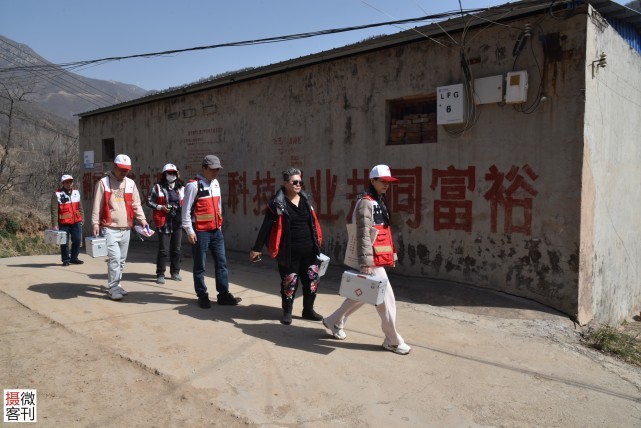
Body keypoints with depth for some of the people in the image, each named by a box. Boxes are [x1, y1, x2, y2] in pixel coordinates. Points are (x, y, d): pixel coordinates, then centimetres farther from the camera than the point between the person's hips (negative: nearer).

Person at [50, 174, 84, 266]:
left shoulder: (76, 192, 11)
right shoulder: (57, 194, -7)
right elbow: (54, 211, -10)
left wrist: (82, 218, 14)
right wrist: (54, 225, -14)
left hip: (76, 222, 4)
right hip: (64, 223, -4)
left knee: (77, 240, 6)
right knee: (64, 243, 3)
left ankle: (74, 258, 20)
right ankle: (66, 260, 16)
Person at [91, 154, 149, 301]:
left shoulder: (131, 183, 10)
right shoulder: (103, 182, -2)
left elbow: (136, 204, 11)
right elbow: (97, 206, -4)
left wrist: (142, 219, 0)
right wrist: (95, 223, -11)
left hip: (126, 229, 5)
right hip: (110, 228, -5)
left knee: (122, 260, 12)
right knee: (114, 258, -12)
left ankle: (116, 285, 25)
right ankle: (113, 288, -4)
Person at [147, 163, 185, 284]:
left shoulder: (181, 188, 12)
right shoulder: (158, 187, 1)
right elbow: (149, 201, 0)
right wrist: (160, 207, -13)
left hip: (178, 222, 4)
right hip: (164, 222, -4)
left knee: (176, 249, 12)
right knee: (163, 250, -3)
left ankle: (175, 272, 24)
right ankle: (160, 274, 6)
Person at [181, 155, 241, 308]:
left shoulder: (216, 183, 11)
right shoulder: (194, 185, -11)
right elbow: (186, 209, -11)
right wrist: (189, 231, -13)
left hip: (216, 230, 7)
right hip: (200, 232, -7)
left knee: (221, 262, 6)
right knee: (200, 265, 4)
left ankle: (224, 294, 13)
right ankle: (202, 296, 16)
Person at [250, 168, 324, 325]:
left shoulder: (306, 199, 6)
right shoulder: (277, 203, -9)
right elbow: (266, 227, -8)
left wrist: (317, 243, 18)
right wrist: (257, 248, -9)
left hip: (309, 250, 5)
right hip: (289, 252, -5)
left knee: (312, 280, 11)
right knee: (289, 283, 7)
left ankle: (308, 310, 30)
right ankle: (287, 312, 26)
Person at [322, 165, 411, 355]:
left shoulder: (379, 201, 15)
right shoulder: (366, 202, -14)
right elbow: (363, 235, -20)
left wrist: (390, 254, 20)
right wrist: (366, 263, -23)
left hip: (379, 259, 10)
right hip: (373, 261, -10)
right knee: (387, 298, -1)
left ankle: (334, 322, 33)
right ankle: (393, 341, 14)